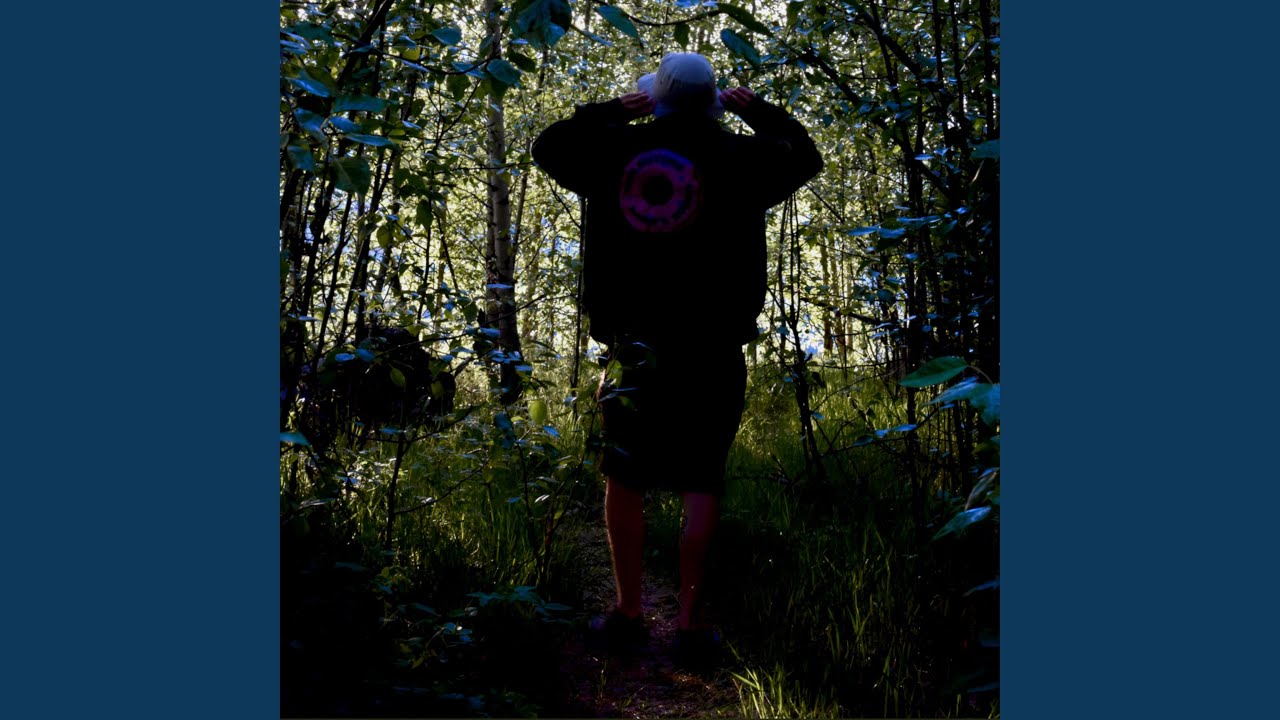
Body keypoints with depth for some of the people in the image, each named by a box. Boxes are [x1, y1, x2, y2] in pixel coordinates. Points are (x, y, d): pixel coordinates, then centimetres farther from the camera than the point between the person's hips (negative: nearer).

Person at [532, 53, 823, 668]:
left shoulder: (616, 151, 3)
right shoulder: (736, 158, 0)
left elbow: (548, 146, 21)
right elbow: (803, 156, 18)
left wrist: (615, 111, 25)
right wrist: (756, 110, 27)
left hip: (634, 345, 1)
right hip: (710, 350, -1)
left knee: (624, 478, 13)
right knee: (700, 483, 6)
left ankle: (629, 614, 21)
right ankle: (690, 623, 8)